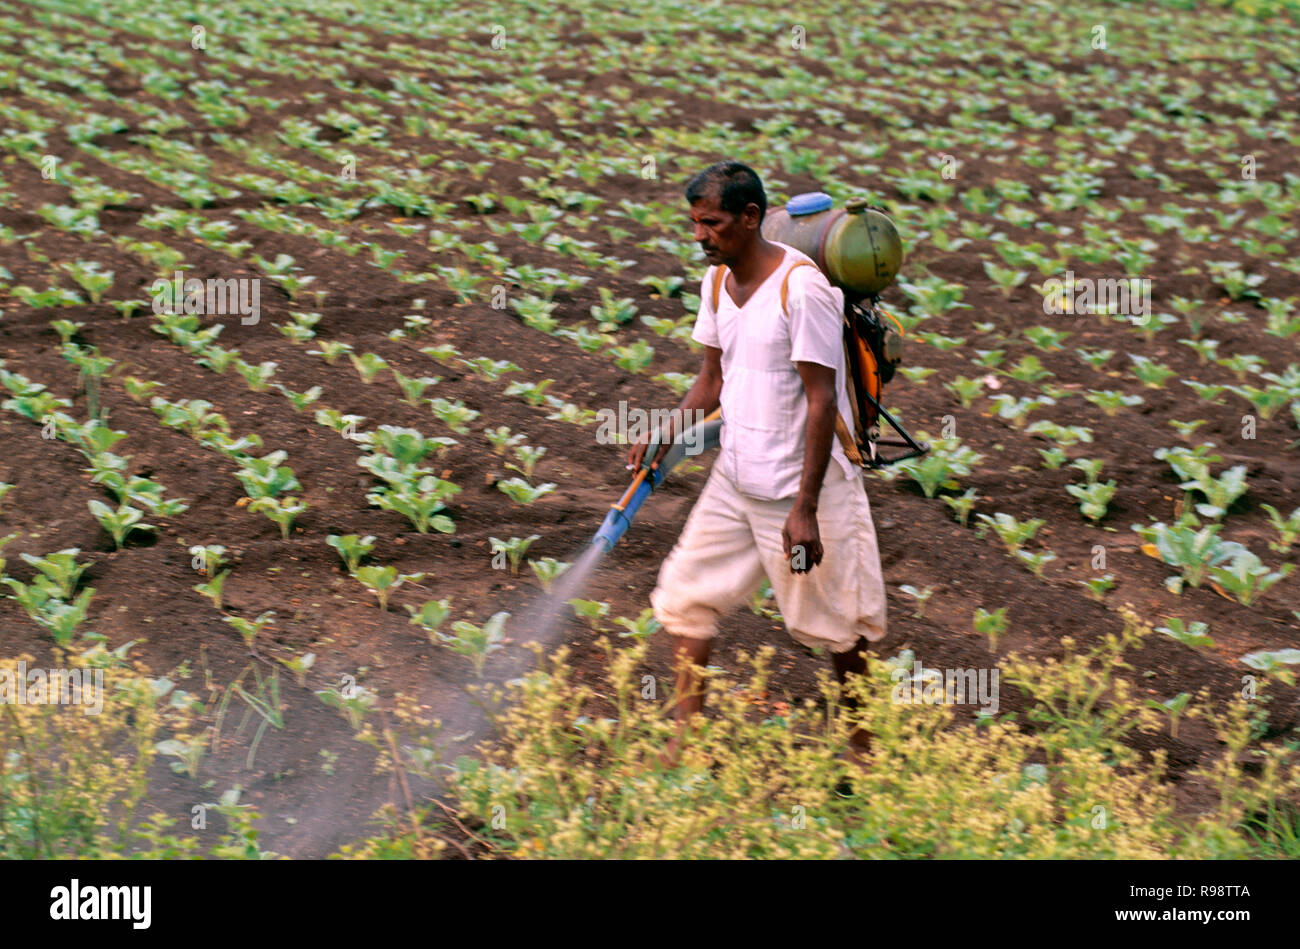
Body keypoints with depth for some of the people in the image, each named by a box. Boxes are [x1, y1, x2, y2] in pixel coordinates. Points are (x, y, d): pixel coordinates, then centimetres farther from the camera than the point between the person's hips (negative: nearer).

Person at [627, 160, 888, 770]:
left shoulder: (803, 288, -21)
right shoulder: (717, 281, 4)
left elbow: (821, 401, -21)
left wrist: (805, 508, -23)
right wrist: (666, 434, -5)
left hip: (800, 488, -7)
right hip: (734, 479, 8)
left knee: (834, 625, 6)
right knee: (685, 600, 4)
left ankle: (863, 745, 25)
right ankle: (683, 744, 13)